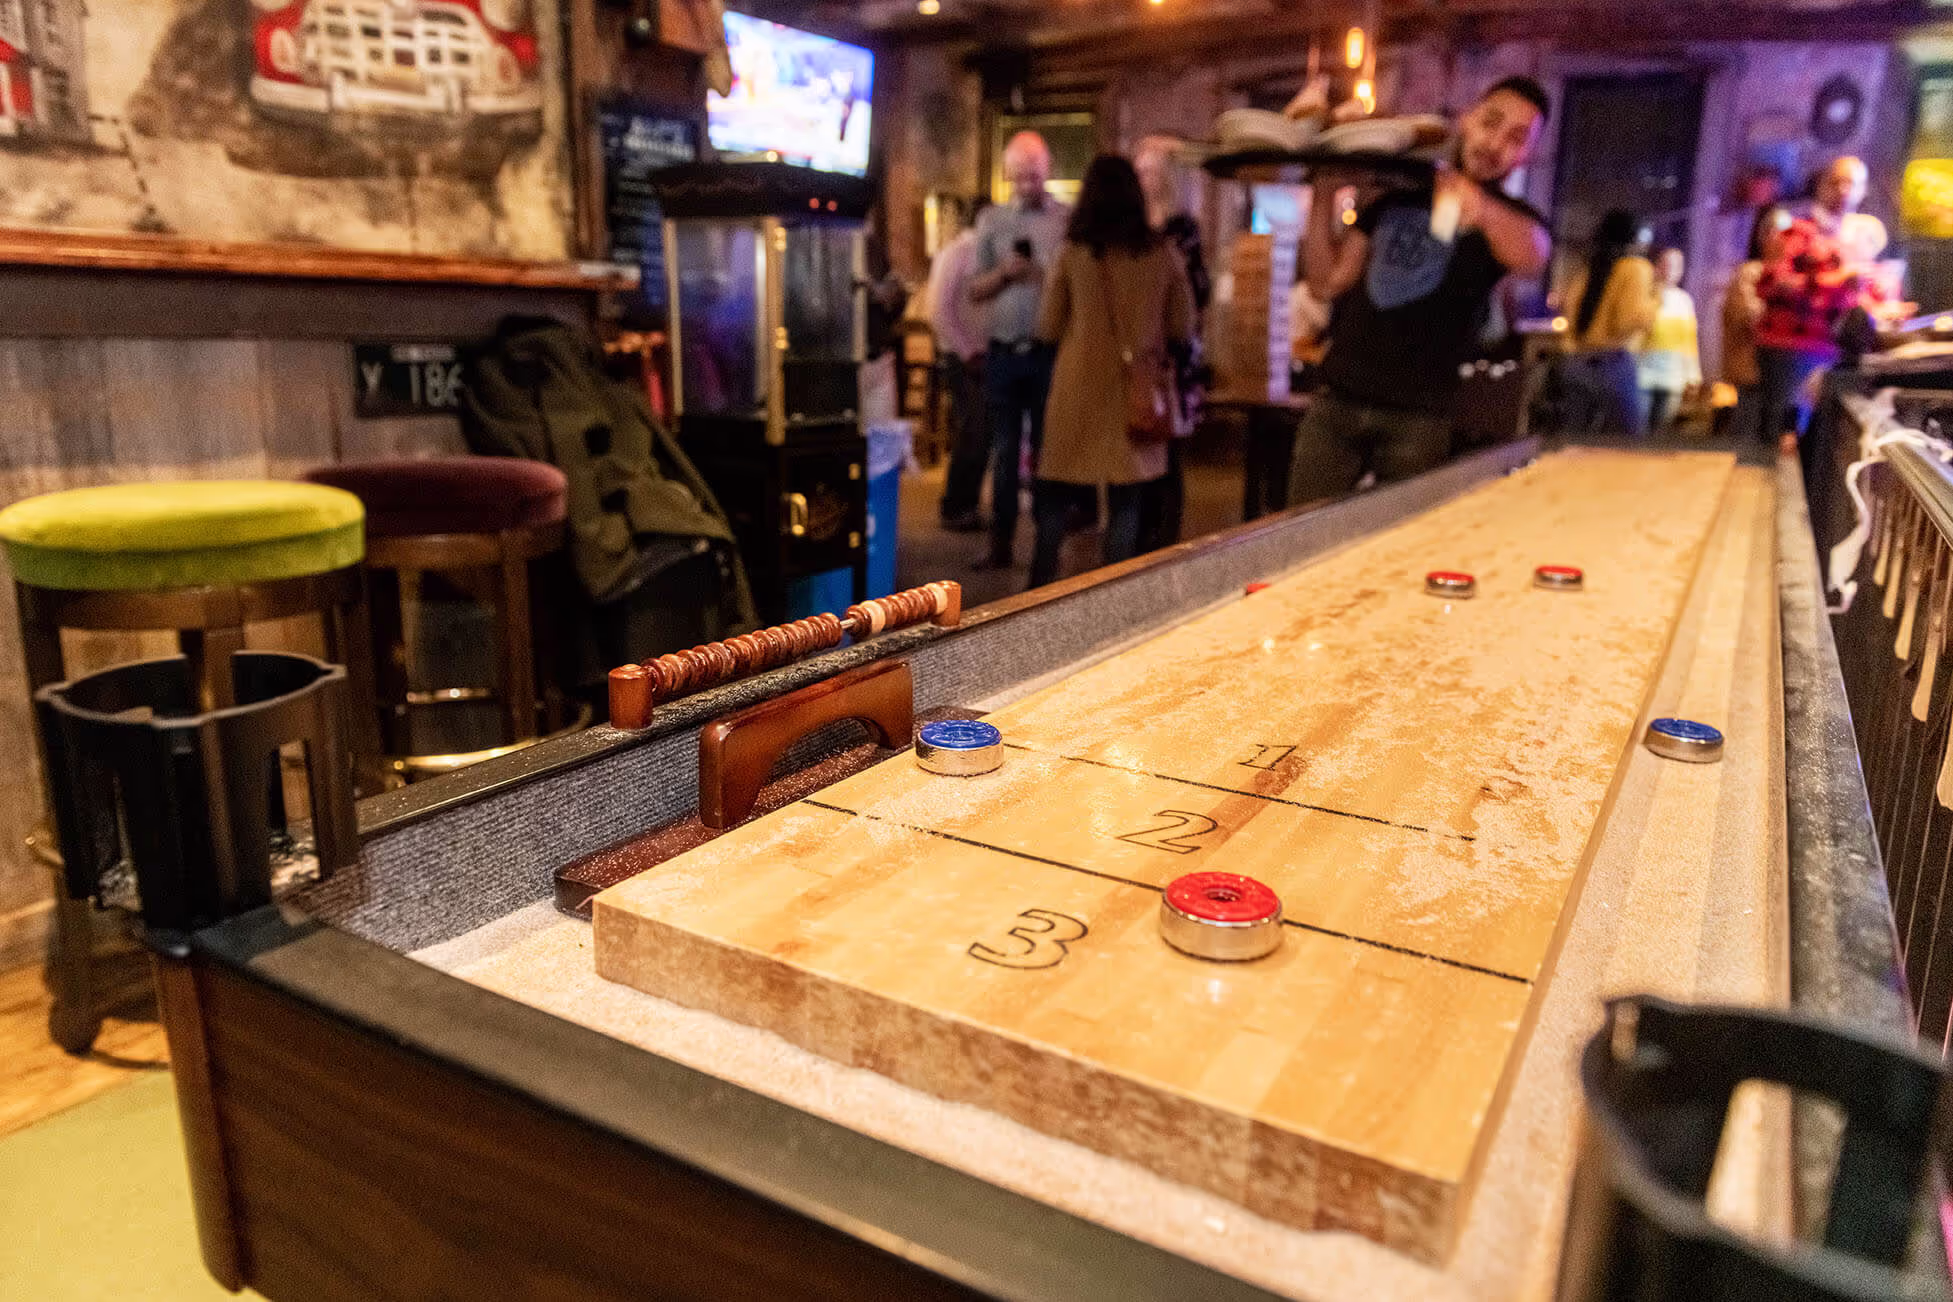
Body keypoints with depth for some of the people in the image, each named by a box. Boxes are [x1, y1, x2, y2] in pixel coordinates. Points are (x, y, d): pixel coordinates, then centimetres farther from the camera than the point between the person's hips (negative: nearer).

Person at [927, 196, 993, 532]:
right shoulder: (955, 252, -7)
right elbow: (939, 311, -13)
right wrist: (967, 353, -14)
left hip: (981, 356, 7)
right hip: (962, 357, -7)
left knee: (976, 434, 10)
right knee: (973, 434, -9)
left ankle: (965, 506, 21)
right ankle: (956, 510, 2)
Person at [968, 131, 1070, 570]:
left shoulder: (1069, 221, 3)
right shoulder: (992, 221, 11)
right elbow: (976, 291, 10)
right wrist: (1004, 273, -9)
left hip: (1049, 351, -2)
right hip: (1003, 350, 2)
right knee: (1004, 451, 6)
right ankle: (1000, 544, 12)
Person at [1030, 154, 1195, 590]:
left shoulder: (1072, 254, -4)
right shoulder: (1164, 255, -1)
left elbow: (1048, 329, 3)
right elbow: (1183, 329, 6)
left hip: (1078, 389, -1)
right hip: (1137, 393, 1)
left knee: (1055, 496, 9)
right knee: (1125, 502, 7)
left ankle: (1040, 585, 11)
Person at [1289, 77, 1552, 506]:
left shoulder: (1514, 223, 2)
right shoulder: (1399, 194, 13)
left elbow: (1532, 258, -24)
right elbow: (1327, 283, 10)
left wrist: (1485, 211, -45)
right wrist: (1324, 196, 1)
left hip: (1417, 422, -3)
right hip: (1338, 402, 3)